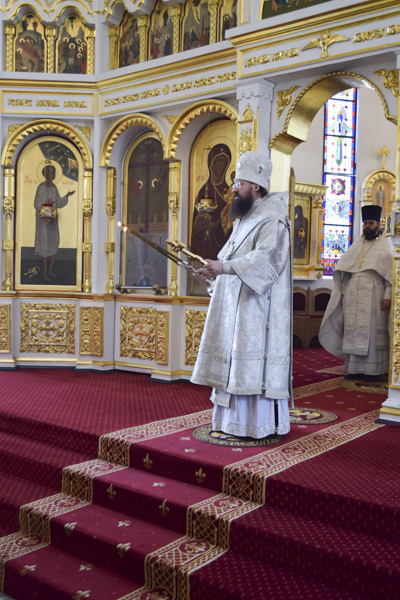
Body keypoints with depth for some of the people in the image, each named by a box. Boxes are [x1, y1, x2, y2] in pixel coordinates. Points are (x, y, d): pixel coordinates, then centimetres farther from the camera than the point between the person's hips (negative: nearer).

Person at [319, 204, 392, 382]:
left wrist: (387, 297, -13)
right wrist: (343, 292, 6)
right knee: (353, 331, 2)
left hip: (373, 296, -4)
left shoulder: (385, 247, 3)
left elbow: (391, 274, -4)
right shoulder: (357, 245, 16)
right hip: (353, 296, 4)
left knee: (373, 332, -3)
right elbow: (344, 270, 15)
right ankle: (356, 369, 8)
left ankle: (373, 369, 3)